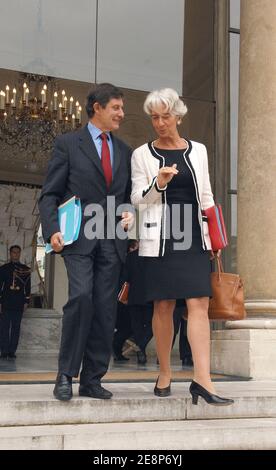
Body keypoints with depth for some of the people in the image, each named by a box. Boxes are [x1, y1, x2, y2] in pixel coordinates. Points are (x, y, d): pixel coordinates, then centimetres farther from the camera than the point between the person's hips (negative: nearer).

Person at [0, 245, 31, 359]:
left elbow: (28, 287, 12)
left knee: (16, 328, 2)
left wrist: (26, 302, 5)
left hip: (19, 305, 1)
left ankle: (12, 351, 7)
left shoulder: (25, 270, 10)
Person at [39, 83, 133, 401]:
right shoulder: (68, 144, 5)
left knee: (105, 309, 1)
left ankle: (92, 380, 10)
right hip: (78, 238, -4)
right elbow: (49, 194, 1)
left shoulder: (125, 151, 18)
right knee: (81, 297, -20)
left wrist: (130, 214, 2)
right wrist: (52, 230, -14)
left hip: (111, 240, 4)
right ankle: (66, 376, -7)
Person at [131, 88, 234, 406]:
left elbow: (206, 197, 16)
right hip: (159, 238, -1)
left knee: (199, 305, -9)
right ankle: (165, 373, 16)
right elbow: (138, 199, 3)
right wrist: (158, 183, -17)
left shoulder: (197, 151, 12)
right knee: (163, 307, 2)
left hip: (193, 237, 2)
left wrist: (214, 236, 10)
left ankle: (202, 379, -11)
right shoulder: (142, 155, 6)